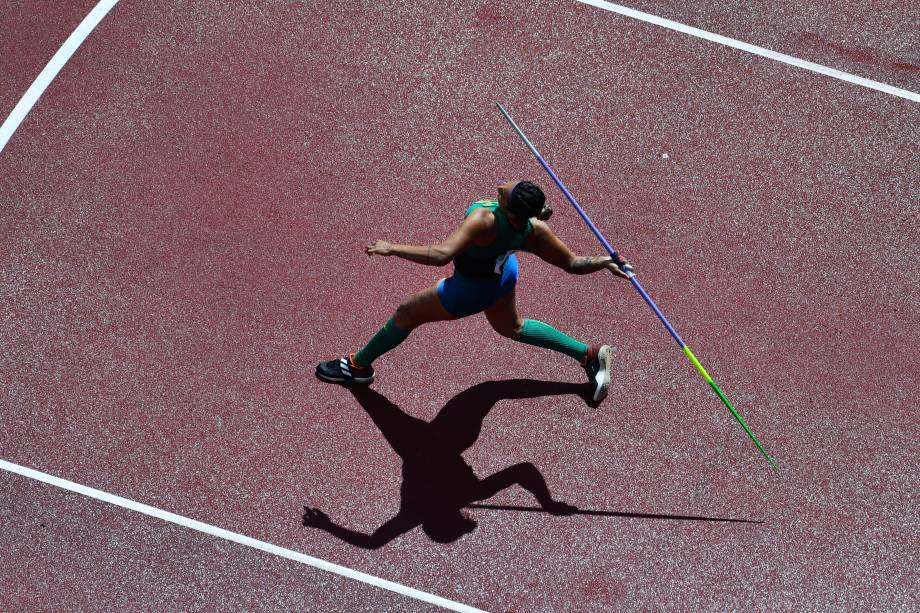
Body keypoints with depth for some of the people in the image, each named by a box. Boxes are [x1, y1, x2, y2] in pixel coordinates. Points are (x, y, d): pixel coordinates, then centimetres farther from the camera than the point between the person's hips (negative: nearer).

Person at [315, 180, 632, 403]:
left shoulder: (484, 221, -47)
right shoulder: (535, 232, -28)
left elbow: (441, 254, -56)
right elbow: (573, 264, -18)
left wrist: (392, 248, -48)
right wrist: (606, 261, 0)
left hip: (471, 290, -6)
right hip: (503, 271, 6)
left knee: (406, 314, 15)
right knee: (511, 327, 35)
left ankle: (358, 365, 37)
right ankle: (590, 355, 39)